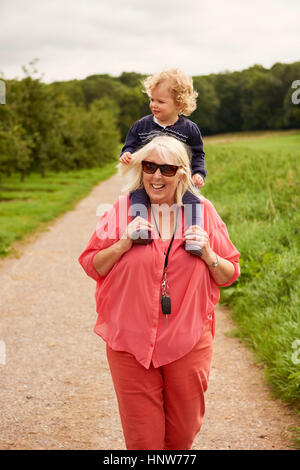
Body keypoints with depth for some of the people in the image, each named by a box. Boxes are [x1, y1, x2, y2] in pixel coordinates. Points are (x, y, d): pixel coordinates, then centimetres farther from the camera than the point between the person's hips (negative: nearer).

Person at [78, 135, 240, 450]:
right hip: (131, 342, -1)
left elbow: (230, 275, 8)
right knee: (141, 437, 3)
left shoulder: (202, 211, 3)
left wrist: (208, 255, -12)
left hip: (188, 344, 1)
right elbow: (91, 266, 3)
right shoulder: (123, 210, 1)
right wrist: (123, 244, -12)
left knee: (183, 433, 12)